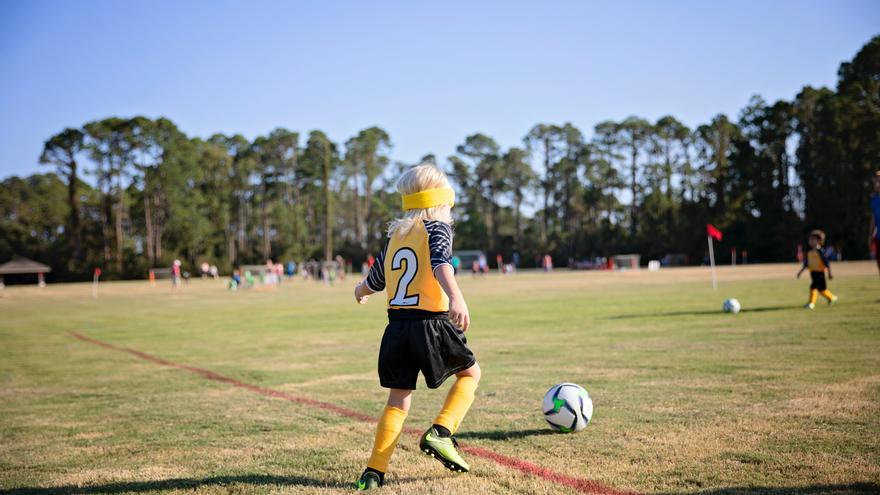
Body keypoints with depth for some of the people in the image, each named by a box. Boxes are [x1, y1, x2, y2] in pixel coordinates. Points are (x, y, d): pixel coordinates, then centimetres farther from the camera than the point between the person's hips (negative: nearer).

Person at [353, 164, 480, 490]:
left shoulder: (395, 235, 16)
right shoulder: (438, 228, -2)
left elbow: (375, 279, 28)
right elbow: (441, 263, -23)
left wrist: (360, 291, 51)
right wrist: (456, 298, -40)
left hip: (397, 326, 5)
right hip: (431, 324, -5)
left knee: (398, 398, 13)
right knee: (470, 372, 18)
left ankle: (374, 471, 7)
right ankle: (439, 433, 1)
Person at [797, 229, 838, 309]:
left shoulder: (820, 251, -12)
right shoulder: (809, 252, 9)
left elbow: (826, 262, -11)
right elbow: (806, 264, 16)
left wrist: (829, 273, -11)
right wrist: (801, 272, 11)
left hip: (819, 272, -7)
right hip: (812, 272, 7)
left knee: (814, 286, -15)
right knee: (821, 288, 12)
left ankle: (812, 303, -11)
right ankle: (832, 297, 31)